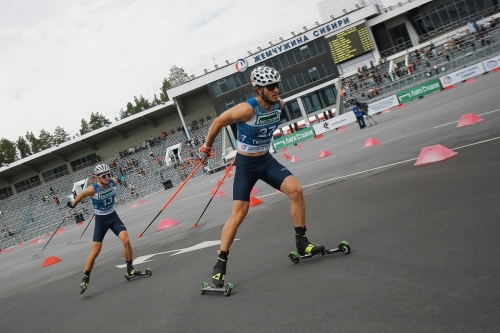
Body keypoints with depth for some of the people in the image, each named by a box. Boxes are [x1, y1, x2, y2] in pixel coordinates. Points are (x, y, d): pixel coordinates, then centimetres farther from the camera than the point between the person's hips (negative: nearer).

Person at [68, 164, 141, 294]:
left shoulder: (114, 182, -13)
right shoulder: (92, 189, -24)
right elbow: (80, 196, -4)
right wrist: (72, 205, 15)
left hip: (113, 217, 3)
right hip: (100, 220, -3)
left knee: (126, 240, -15)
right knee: (95, 251, -4)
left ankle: (130, 269, 3)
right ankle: (85, 278, 13)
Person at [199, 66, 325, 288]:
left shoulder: (279, 105, -7)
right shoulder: (247, 109, -27)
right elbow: (218, 122, -13)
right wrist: (206, 147, 0)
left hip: (266, 160, 6)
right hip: (246, 164, -5)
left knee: (296, 190, -12)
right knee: (239, 213, -9)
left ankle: (301, 242, 3)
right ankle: (220, 264, 0)